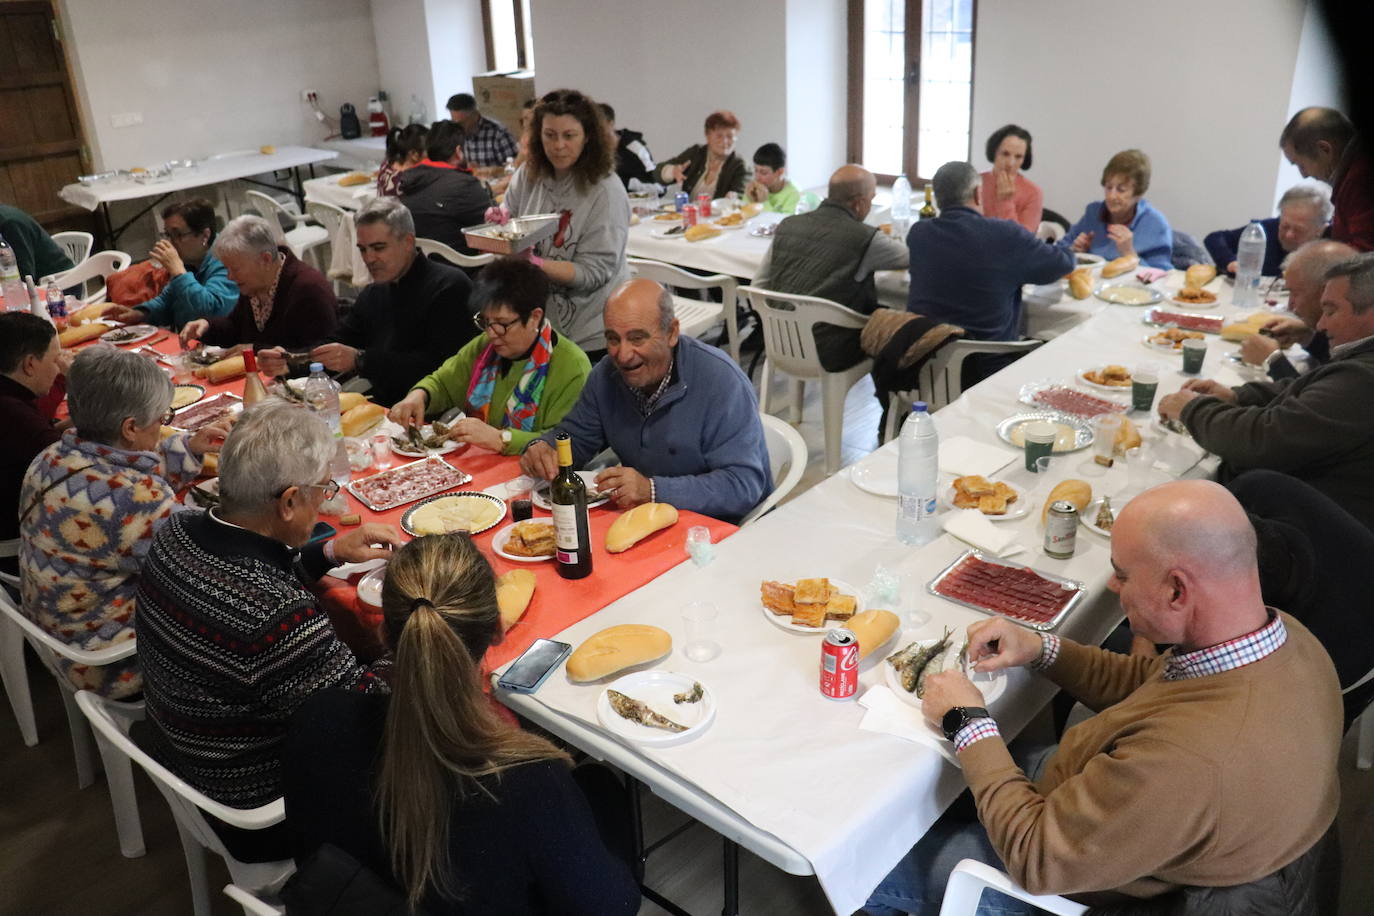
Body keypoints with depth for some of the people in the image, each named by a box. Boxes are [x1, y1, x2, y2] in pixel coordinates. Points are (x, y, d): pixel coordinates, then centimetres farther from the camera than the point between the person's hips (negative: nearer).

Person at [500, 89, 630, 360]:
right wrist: (501, 219, -13)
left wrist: (534, 264, -31)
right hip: (536, 323, 5)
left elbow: (593, 272, -19)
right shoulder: (528, 175, -2)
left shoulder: (606, 191, -17)